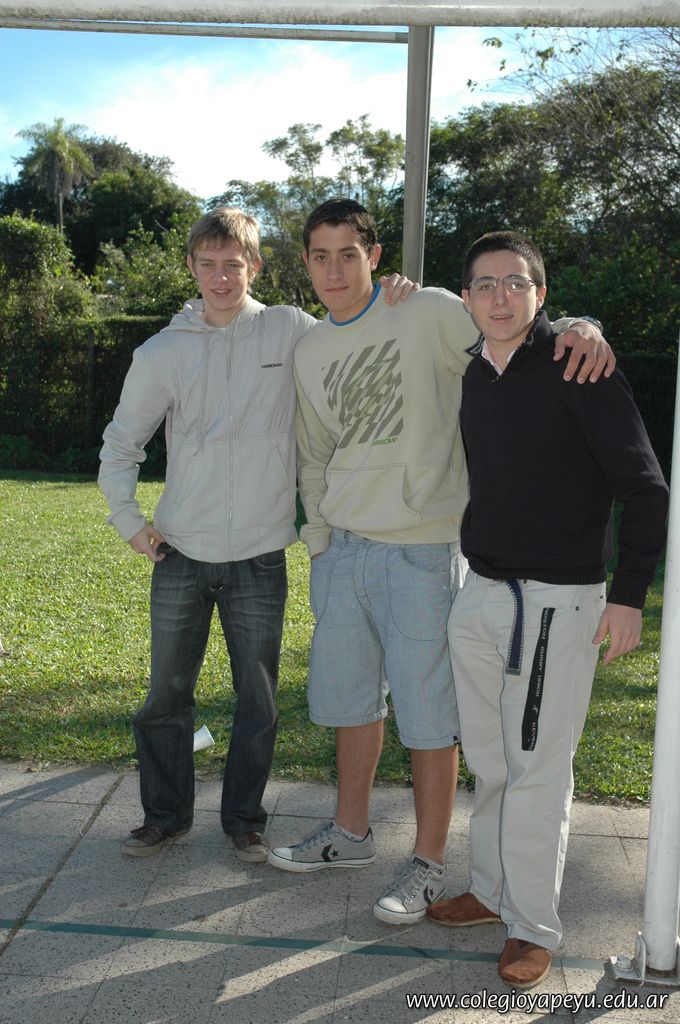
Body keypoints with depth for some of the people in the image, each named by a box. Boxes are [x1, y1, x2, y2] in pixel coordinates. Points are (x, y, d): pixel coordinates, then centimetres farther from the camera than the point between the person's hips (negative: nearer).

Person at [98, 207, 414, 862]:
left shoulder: (290, 330, -1)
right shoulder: (161, 354, 1)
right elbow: (120, 446, 11)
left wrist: (393, 298, -11)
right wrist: (129, 521, 3)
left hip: (260, 559, -1)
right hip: (180, 557, 1)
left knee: (258, 699, 8)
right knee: (166, 694, 11)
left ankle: (244, 819, 29)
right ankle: (165, 815, 32)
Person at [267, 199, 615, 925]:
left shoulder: (430, 314, -8)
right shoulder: (308, 352, 11)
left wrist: (579, 329, -27)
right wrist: (319, 541, 11)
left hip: (421, 550, -6)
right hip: (342, 548, 6)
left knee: (427, 714, 1)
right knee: (349, 698, 17)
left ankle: (427, 865, 20)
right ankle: (349, 834, 37)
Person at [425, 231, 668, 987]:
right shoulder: (469, 377, 8)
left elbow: (643, 487, -10)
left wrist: (628, 594, -13)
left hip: (558, 599, -6)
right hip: (478, 594, 6)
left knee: (537, 770, 1)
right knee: (488, 761, 15)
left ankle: (532, 926, 17)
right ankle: (492, 889, 32)